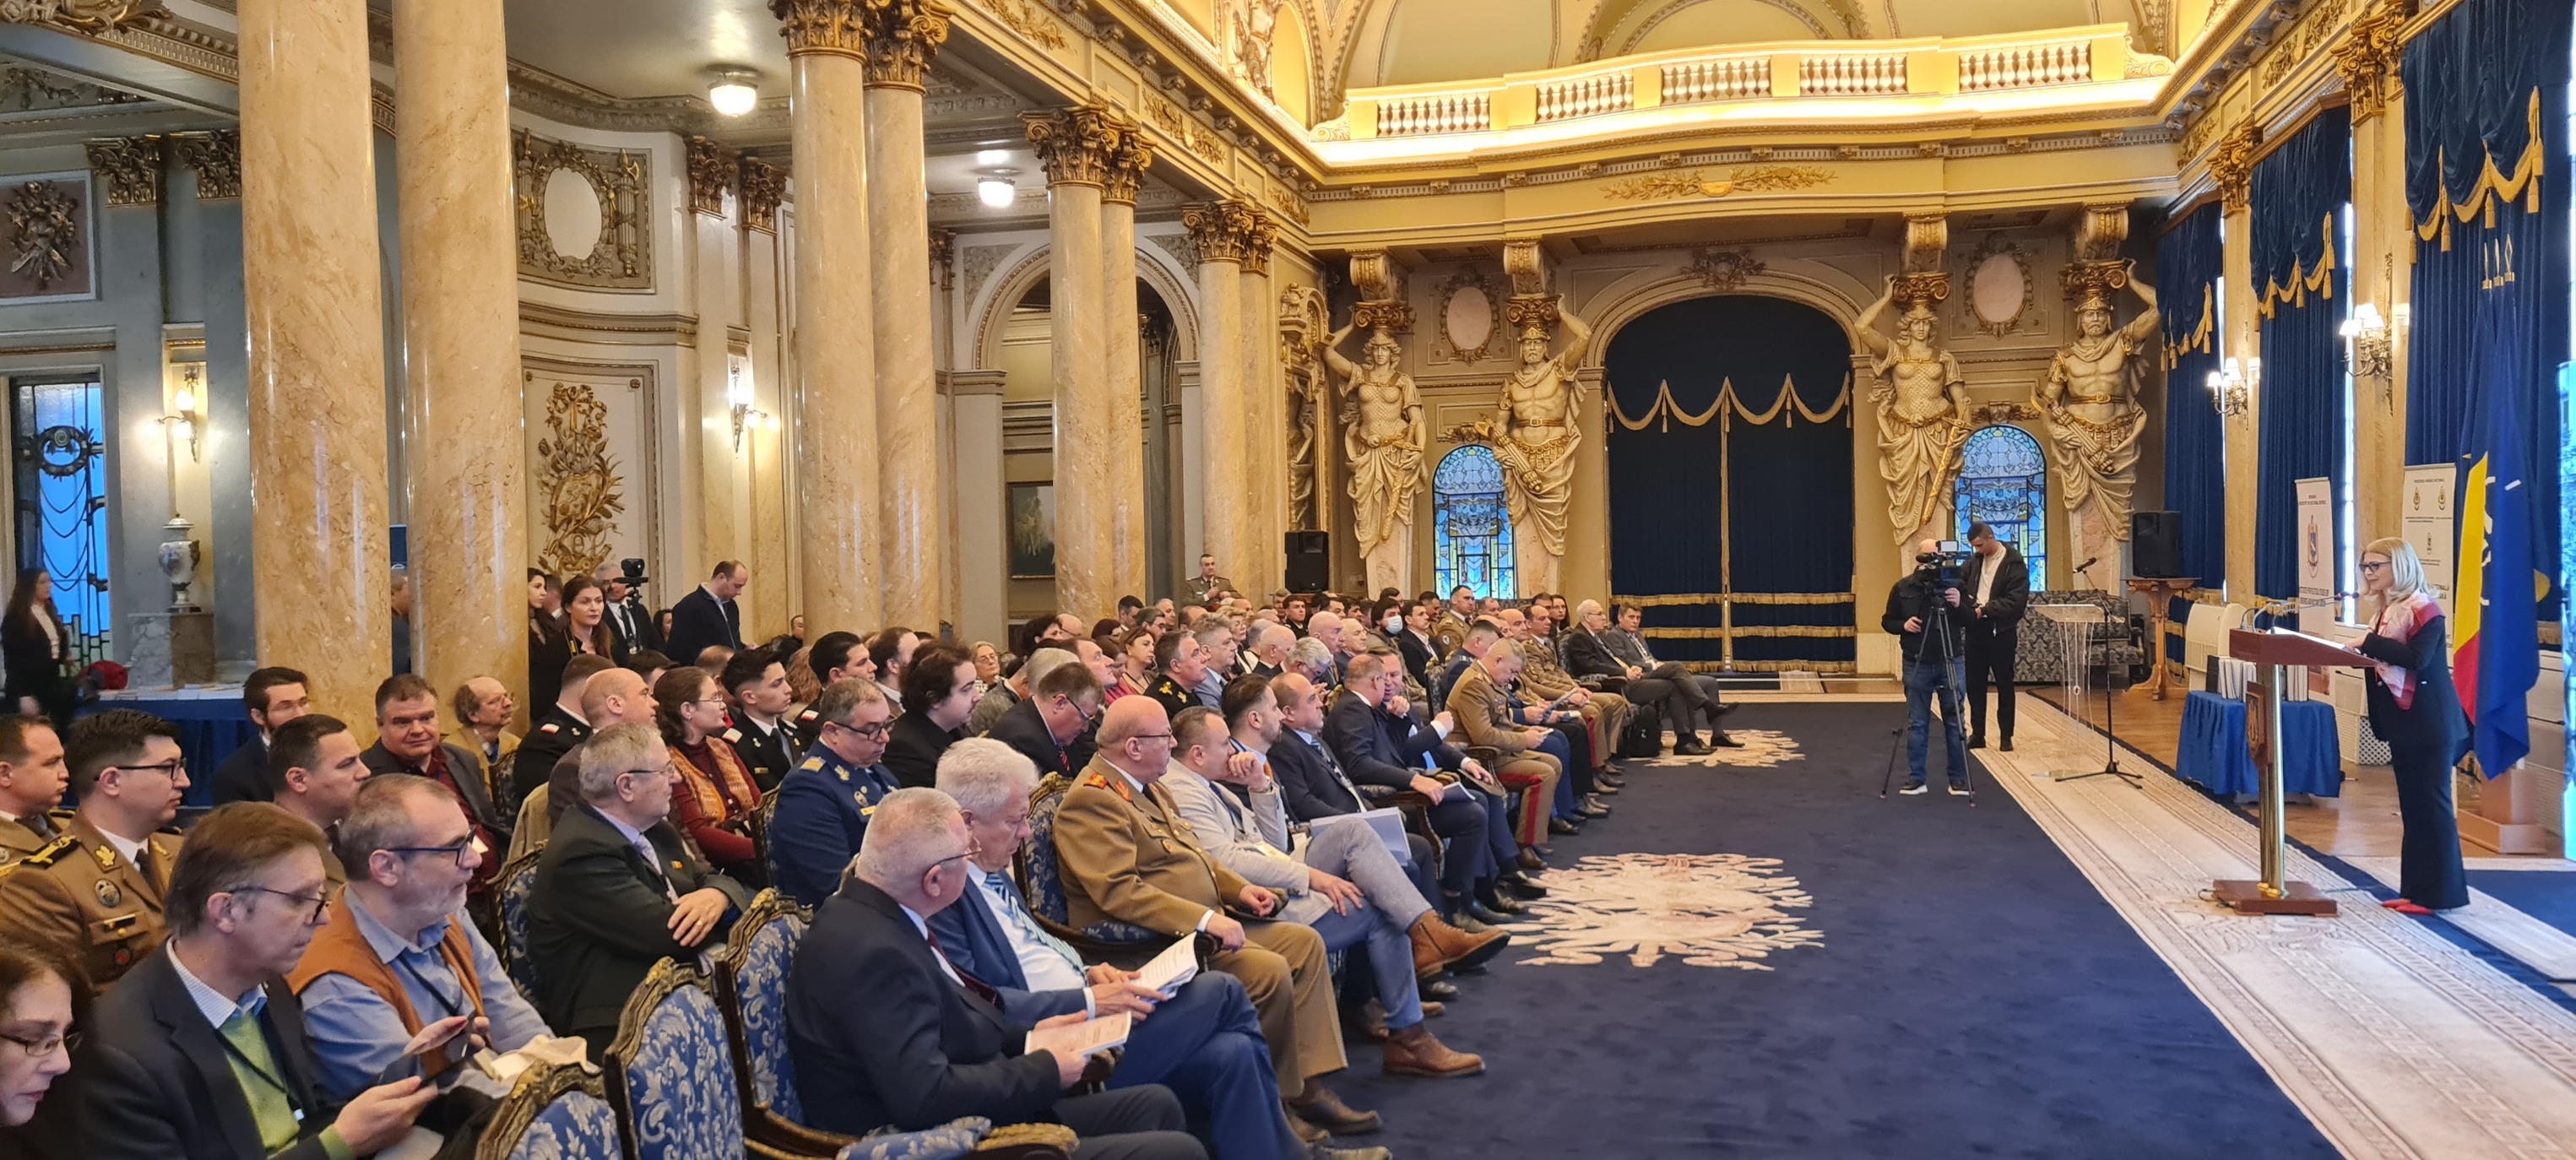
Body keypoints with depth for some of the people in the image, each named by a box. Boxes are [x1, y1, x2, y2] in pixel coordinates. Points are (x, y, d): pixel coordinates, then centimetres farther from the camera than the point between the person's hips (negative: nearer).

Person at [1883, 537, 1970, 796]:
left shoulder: (1955, 584, 1)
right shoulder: (1903, 588, 2)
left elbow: (1971, 621, 2)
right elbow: (1887, 621, 7)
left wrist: (1959, 606, -16)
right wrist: (1903, 625, -12)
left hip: (1952, 662, 0)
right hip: (1917, 664, 0)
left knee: (1955, 722, 3)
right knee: (1916, 723, 4)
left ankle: (1959, 780, 10)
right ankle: (1915, 779, 11)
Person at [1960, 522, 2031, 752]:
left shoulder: (2014, 563, -10)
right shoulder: (1975, 560, 8)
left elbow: (2016, 601, -17)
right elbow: (1961, 583, 19)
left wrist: (1985, 609, -21)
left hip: (2001, 632, -5)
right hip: (1976, 629, 5)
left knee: (2004, 685, 4)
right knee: (1974, 684, 7)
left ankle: (2006, 737, 12)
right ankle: (1977, 734, 16)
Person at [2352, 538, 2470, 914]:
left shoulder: (2423, 608, -13)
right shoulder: (2386, 609, 13)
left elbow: (2418, 658, -25)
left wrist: (2370, 644, -23)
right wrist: (2362, 653, -1)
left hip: (2429, 723, -9)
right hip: (2402, 721, 9)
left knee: (2431, 804, -4)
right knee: (2412, 806, 12)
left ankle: (2438, 893, 2)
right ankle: (2417, 888, 17)